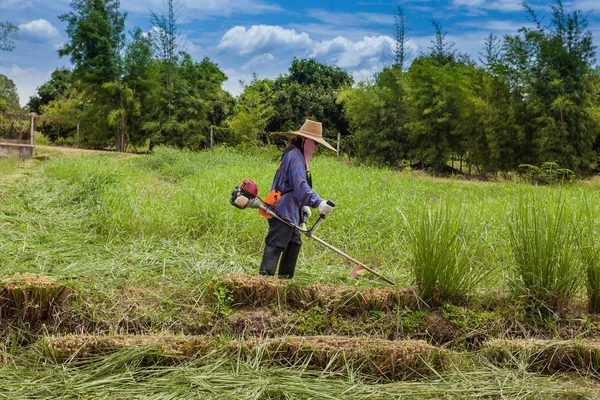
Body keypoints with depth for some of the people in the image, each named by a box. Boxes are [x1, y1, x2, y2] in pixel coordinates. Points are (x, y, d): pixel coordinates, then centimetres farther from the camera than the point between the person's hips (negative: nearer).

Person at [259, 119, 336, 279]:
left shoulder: (296, 155, 18)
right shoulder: (295, 157, -16)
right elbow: (300, 185, -29)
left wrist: (303, 205, 15)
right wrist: (318, 202, -39)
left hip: (288, 212, 11)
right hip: (283, 211, -11)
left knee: (294, 243, 17)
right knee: (275, 245, -13)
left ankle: (285, 277, 24)